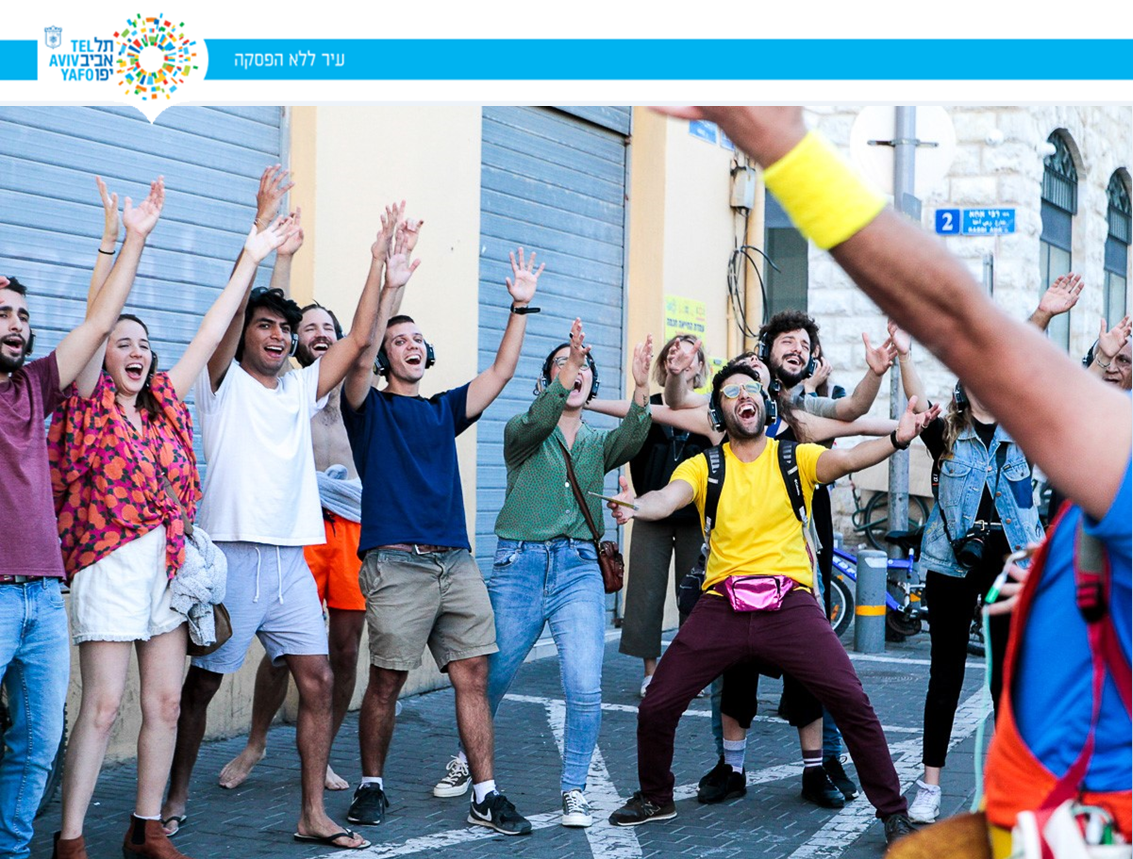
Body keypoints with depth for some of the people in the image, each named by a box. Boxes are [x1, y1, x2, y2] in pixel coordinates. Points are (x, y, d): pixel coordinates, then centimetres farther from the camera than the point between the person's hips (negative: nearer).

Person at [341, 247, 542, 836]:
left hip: (456, 562, 5)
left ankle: (485, 794, 2)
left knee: (472, 676, -1)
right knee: (386, 681, -2)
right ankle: (372, 786, 14)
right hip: (396, 562, -4)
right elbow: (360, 354, -11)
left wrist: (521, 307, 10)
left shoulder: (443, 410, 21)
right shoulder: (371, 407, 7)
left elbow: (501, 372, 18)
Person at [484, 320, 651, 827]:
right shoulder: (522, 433, 7)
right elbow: (535, 424, -18)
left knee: (585, 687, -11)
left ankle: (574, 789, 5)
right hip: (519, 566, -1)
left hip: (579, 569, 1)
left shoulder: (598, 443, 14)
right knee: (491, 677, 7)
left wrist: (641, 387, -25)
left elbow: (630, 440, -8)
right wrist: (567, 371, -31)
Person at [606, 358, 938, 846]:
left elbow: (846, 460, -12)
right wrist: (636, 507, -35)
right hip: (721, 606, 2)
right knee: (656, 706, 2)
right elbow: (669, 498, -10)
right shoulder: (704, 466, 8)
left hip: (790, 604, -1)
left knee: (851, 701, -12)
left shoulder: (795, 457, 6)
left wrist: (896, 439, -33)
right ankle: (655, 798, 29)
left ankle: (892, 811, 5)